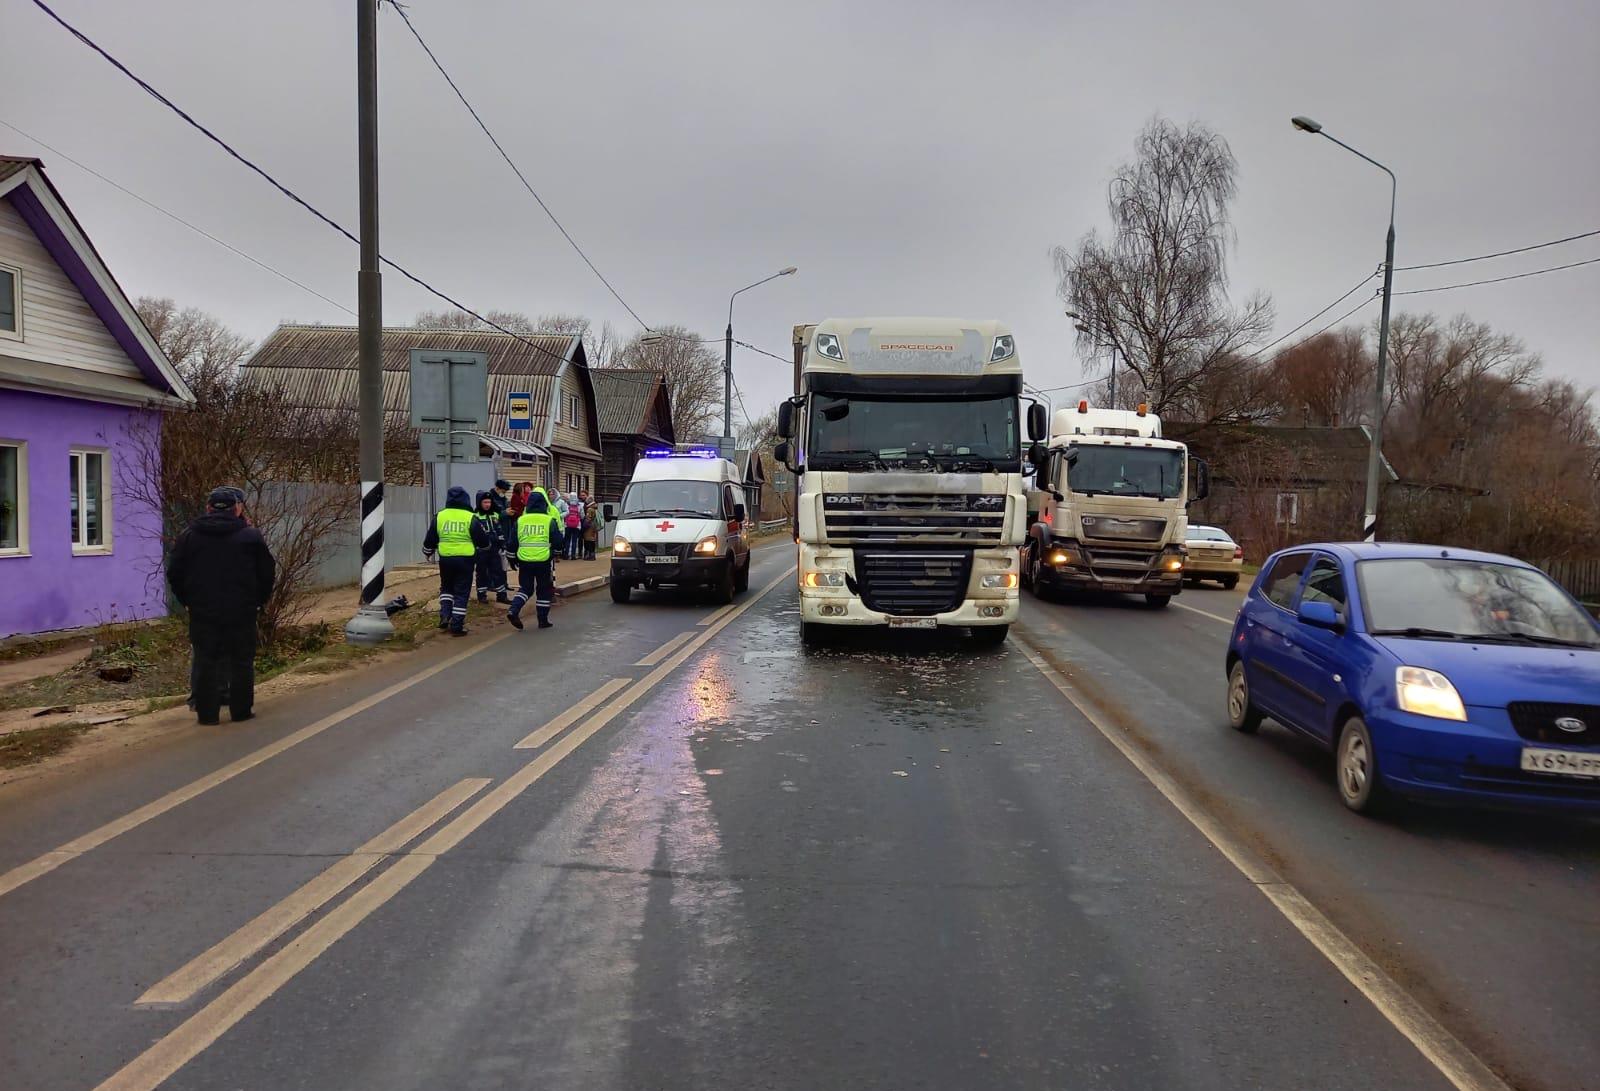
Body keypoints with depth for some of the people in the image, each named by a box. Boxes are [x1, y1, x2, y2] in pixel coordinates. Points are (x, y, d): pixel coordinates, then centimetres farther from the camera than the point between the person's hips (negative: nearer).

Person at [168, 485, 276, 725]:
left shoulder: (189, 536, 4)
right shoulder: (250, 536, -1)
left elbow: (174, 574, 6)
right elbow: (268, 572, 2)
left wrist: (187, 601, 15)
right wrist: (258, 601, 12)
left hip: (202, 613, 1)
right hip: (241, 612, -1)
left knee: (206, 662, 6)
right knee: (241, 661, 6)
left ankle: (207, 712, 7)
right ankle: (241, 710, 9)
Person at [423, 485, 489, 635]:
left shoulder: (440, 516, 0)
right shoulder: (470, 518, -8)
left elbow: (430, 539, 8)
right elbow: (483, 541, -5)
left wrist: (427, 552, 28)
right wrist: (486, 535, 19)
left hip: (445, 559, 3)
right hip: (465, 559, -3)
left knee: (446, 587, 24)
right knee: (462, 592, 5)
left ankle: (445, 615, 7)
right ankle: (456, 626, 3)